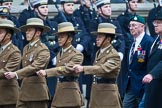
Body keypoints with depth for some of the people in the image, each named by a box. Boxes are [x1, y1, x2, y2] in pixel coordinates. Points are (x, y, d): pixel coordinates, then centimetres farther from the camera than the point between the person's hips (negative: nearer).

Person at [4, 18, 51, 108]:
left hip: (37, 90, -8)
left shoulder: (43, 50, -10)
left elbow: (35, 67, -21)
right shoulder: (26, 48, 17)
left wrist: (16, 74, -29)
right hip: (24, 90, 8)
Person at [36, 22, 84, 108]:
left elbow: (67, 69, -24)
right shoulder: (60, 54, 16)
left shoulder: (77, 55, -10)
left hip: (71, 94, -7)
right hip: (58, 94, 7)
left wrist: (46, 72, -33)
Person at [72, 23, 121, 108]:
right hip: (96, 93, 8)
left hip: (108, 94, -8)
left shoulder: (114, 55, -13)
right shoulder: (98, 53, 14)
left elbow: (104, 68, -30)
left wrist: (83, 68, -39)